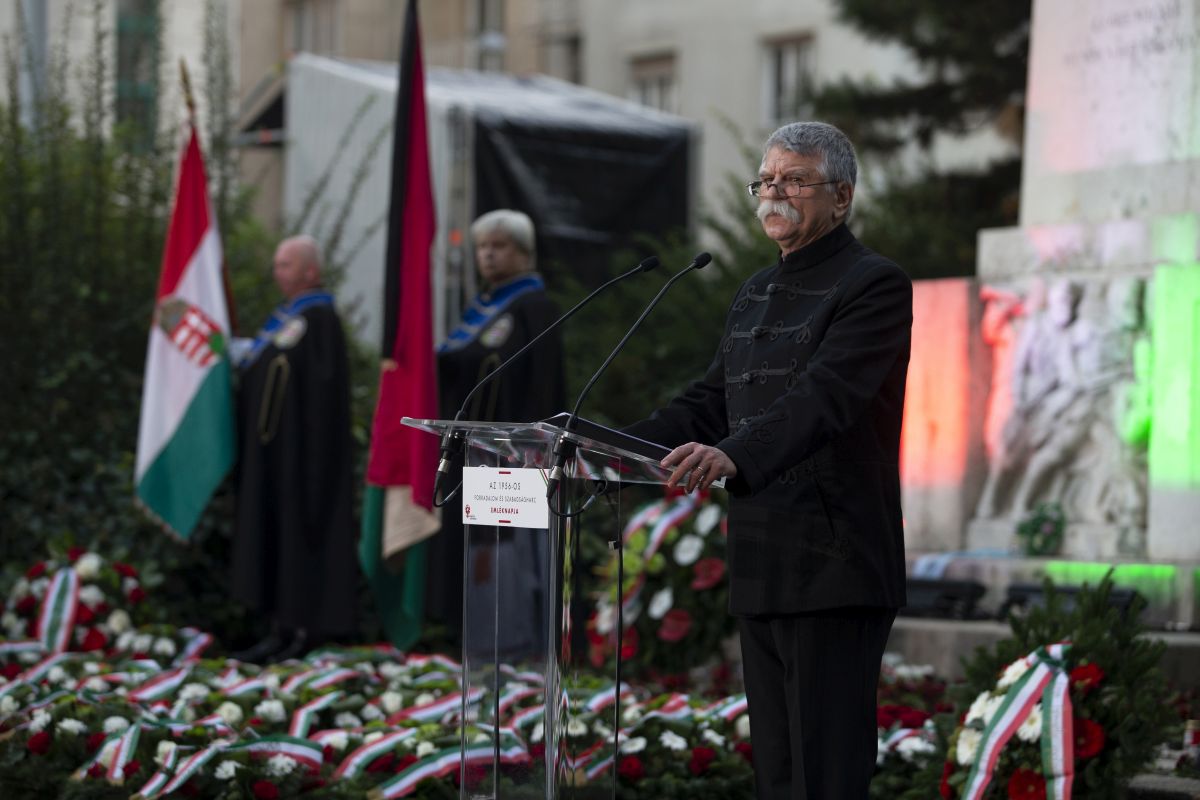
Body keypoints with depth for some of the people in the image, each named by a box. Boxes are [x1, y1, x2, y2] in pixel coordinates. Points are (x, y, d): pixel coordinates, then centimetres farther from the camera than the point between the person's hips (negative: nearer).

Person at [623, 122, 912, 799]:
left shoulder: (875, 286, -9)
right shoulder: (757, 293, 20)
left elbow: (822, 399, -24)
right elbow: (709, 403, 19)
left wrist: (733, 457, -39)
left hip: (833, 570, -9)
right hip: (761, 569, 9)